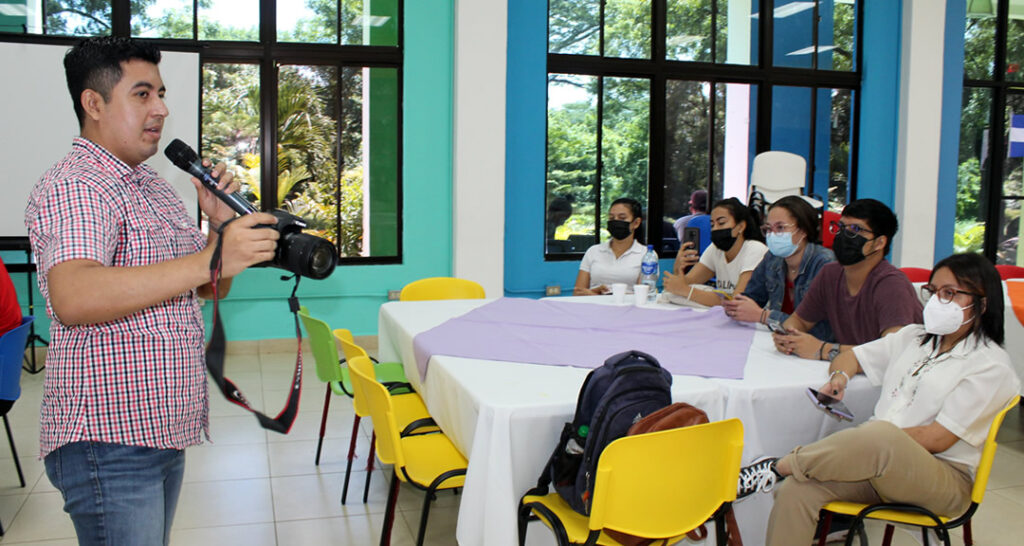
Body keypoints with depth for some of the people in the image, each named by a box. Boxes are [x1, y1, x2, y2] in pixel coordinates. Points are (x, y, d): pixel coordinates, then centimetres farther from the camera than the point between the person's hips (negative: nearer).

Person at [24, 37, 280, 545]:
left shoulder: (154, 187, 16)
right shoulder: (73, 186, -14)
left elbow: (207, 287, 19)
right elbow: (73, 298, -33)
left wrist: (220, 224, -1)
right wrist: (211, 258, -37)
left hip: (163, 431, 9)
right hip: (109, 443, -9)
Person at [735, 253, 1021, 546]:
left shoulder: (991, 365, -2)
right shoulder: (913, 337, 20)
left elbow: (937, 439, -11)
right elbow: (851, 356, 27)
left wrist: (867, 435, -13)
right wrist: (840, 375, 3)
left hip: (942, 478, -5)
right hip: (881, 458, 5)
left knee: (881, 435, -41)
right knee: (794, 490, -26)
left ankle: (777, 467, -26)